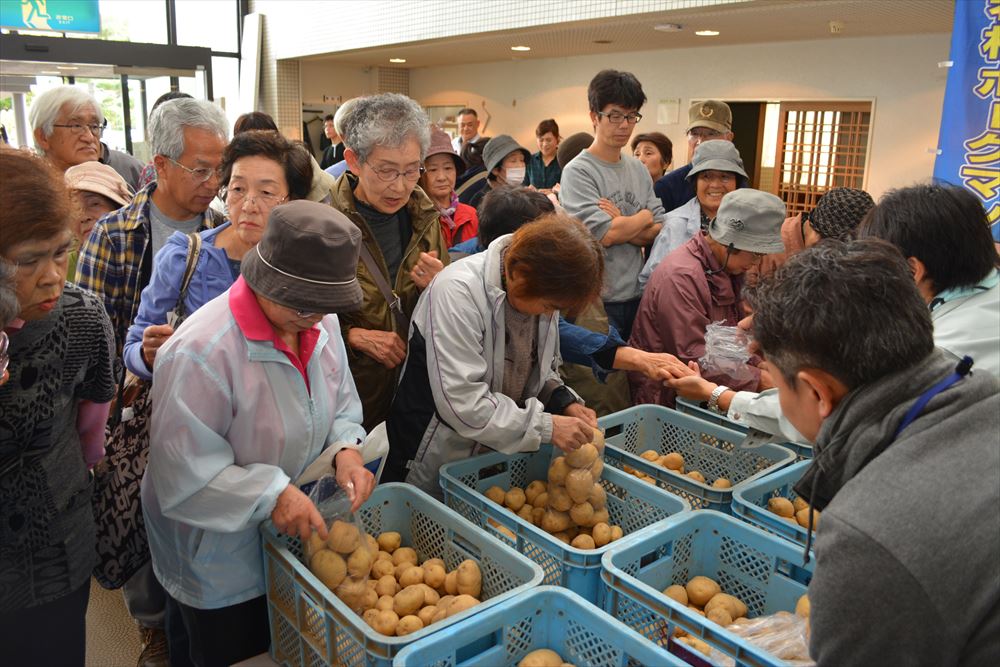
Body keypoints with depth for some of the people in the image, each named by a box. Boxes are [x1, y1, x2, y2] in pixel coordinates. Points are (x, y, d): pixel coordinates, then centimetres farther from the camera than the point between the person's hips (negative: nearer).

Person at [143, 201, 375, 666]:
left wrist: (344, 450, -16)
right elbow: (182, 474, -26)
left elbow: (340, 408, 4)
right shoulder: (201, 352, -31)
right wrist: (271, 493, -31)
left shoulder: (321, 323, -8)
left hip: (296, 535, 6)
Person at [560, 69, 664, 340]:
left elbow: (657, 232, 5)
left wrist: (620, 224, -14)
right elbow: (605, 235, -19)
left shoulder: (638, 170, 10)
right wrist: (643, 217, -1)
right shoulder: (577, 171, -10)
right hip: (597, 300, -6)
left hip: (636, 297, 6)